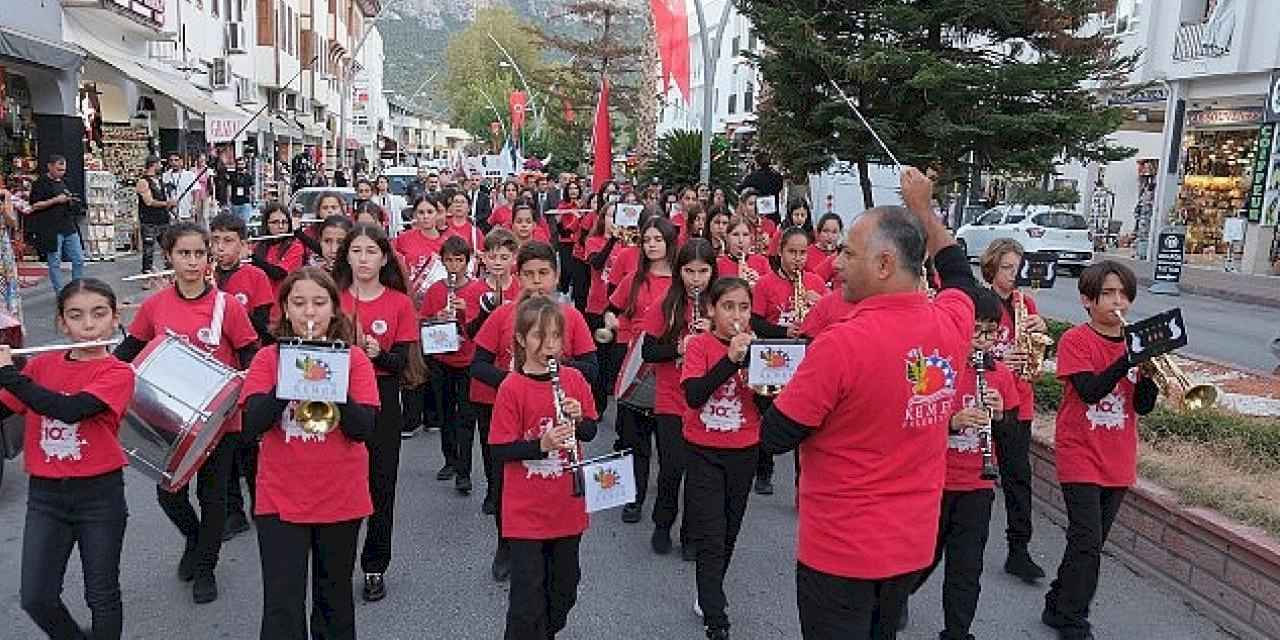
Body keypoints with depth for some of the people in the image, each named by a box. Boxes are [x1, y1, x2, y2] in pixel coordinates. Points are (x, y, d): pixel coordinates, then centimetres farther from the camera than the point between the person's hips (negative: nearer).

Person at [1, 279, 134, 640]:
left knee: (102, 596, 8)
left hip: (100, 494, -4)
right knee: (36, 599, 5)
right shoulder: (41, 365, 4)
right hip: (44, 493, 4)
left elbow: (68, 409, -26)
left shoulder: (118, 373, -10)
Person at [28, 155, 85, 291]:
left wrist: (71, 201, 7)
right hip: (51, 230, -7)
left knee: (79, 259, 6)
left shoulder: (62, 184, 18)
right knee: (55, 262, 0)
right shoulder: (40, 183, -4)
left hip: (69, 228, 7)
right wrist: (55, 200, -16)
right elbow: (35, 205, -11)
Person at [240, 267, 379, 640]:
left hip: (341, 498, 1)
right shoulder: (268, 358, -1)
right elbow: (250, 426, -13)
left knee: (335, 600, 16)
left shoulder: (353, 358, -3)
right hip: (280, 498, 0)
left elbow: (363, 429, -12)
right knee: (282, 606, -2)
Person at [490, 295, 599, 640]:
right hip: (526, 511, -4)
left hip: (568, 506, 5)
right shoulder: (511, 388, -13)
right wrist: (542, 444, -26)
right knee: (528, 597, 2)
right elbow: (499, 452, -12)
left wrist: (579, 419, -13)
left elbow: (590, 432, 8)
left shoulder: (574, 379, -1)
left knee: (564, 588, 18)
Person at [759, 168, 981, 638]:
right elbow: (961, 275, 19)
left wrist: (805, 388, 1)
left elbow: (774, 438, -17)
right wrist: (922, 208, 24)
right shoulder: (951, 323, -7)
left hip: (841, 549, -6)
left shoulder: (840, 344, -26)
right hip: (913, 543, 6)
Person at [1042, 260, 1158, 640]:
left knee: (1090, 544, 14)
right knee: (1088, 544, -7)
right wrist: (1130, 356, -30)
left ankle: (1059, 607, 30)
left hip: (1118, 462, 6)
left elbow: (1143, 406, 0)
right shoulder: (1074, 341, -10)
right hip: (1080, 457, -6)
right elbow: (1090, 391, -23)